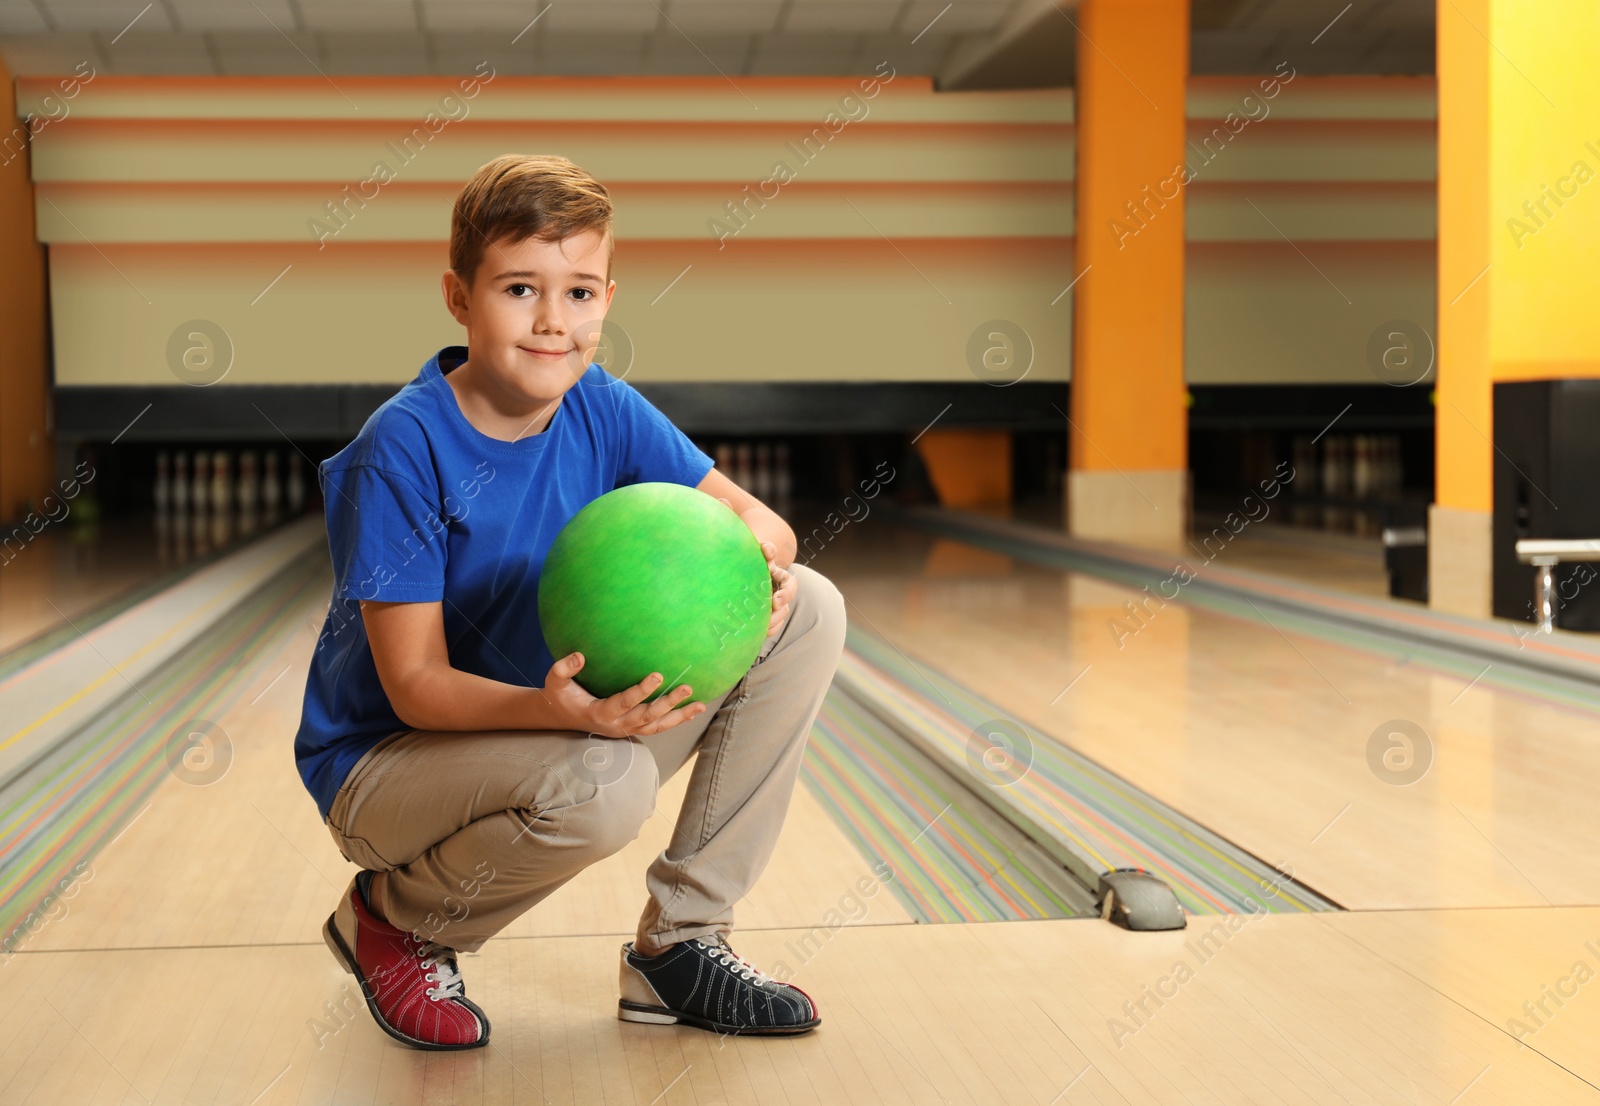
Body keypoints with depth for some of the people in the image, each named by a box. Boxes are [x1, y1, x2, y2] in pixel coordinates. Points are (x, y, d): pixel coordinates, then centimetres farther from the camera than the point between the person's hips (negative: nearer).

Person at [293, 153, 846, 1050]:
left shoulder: (604, 411, -7)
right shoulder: (404, 450, -23)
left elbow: (758, 519, -3)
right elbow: (415, 684, -23)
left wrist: (756, 562, -29)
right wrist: (557, 710, -42)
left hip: (555, 729, 6)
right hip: (389, 765, -6)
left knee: (809, 616, -7)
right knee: (604, 783, -39)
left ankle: (680, 946, 0)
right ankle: (393, 918, -4)